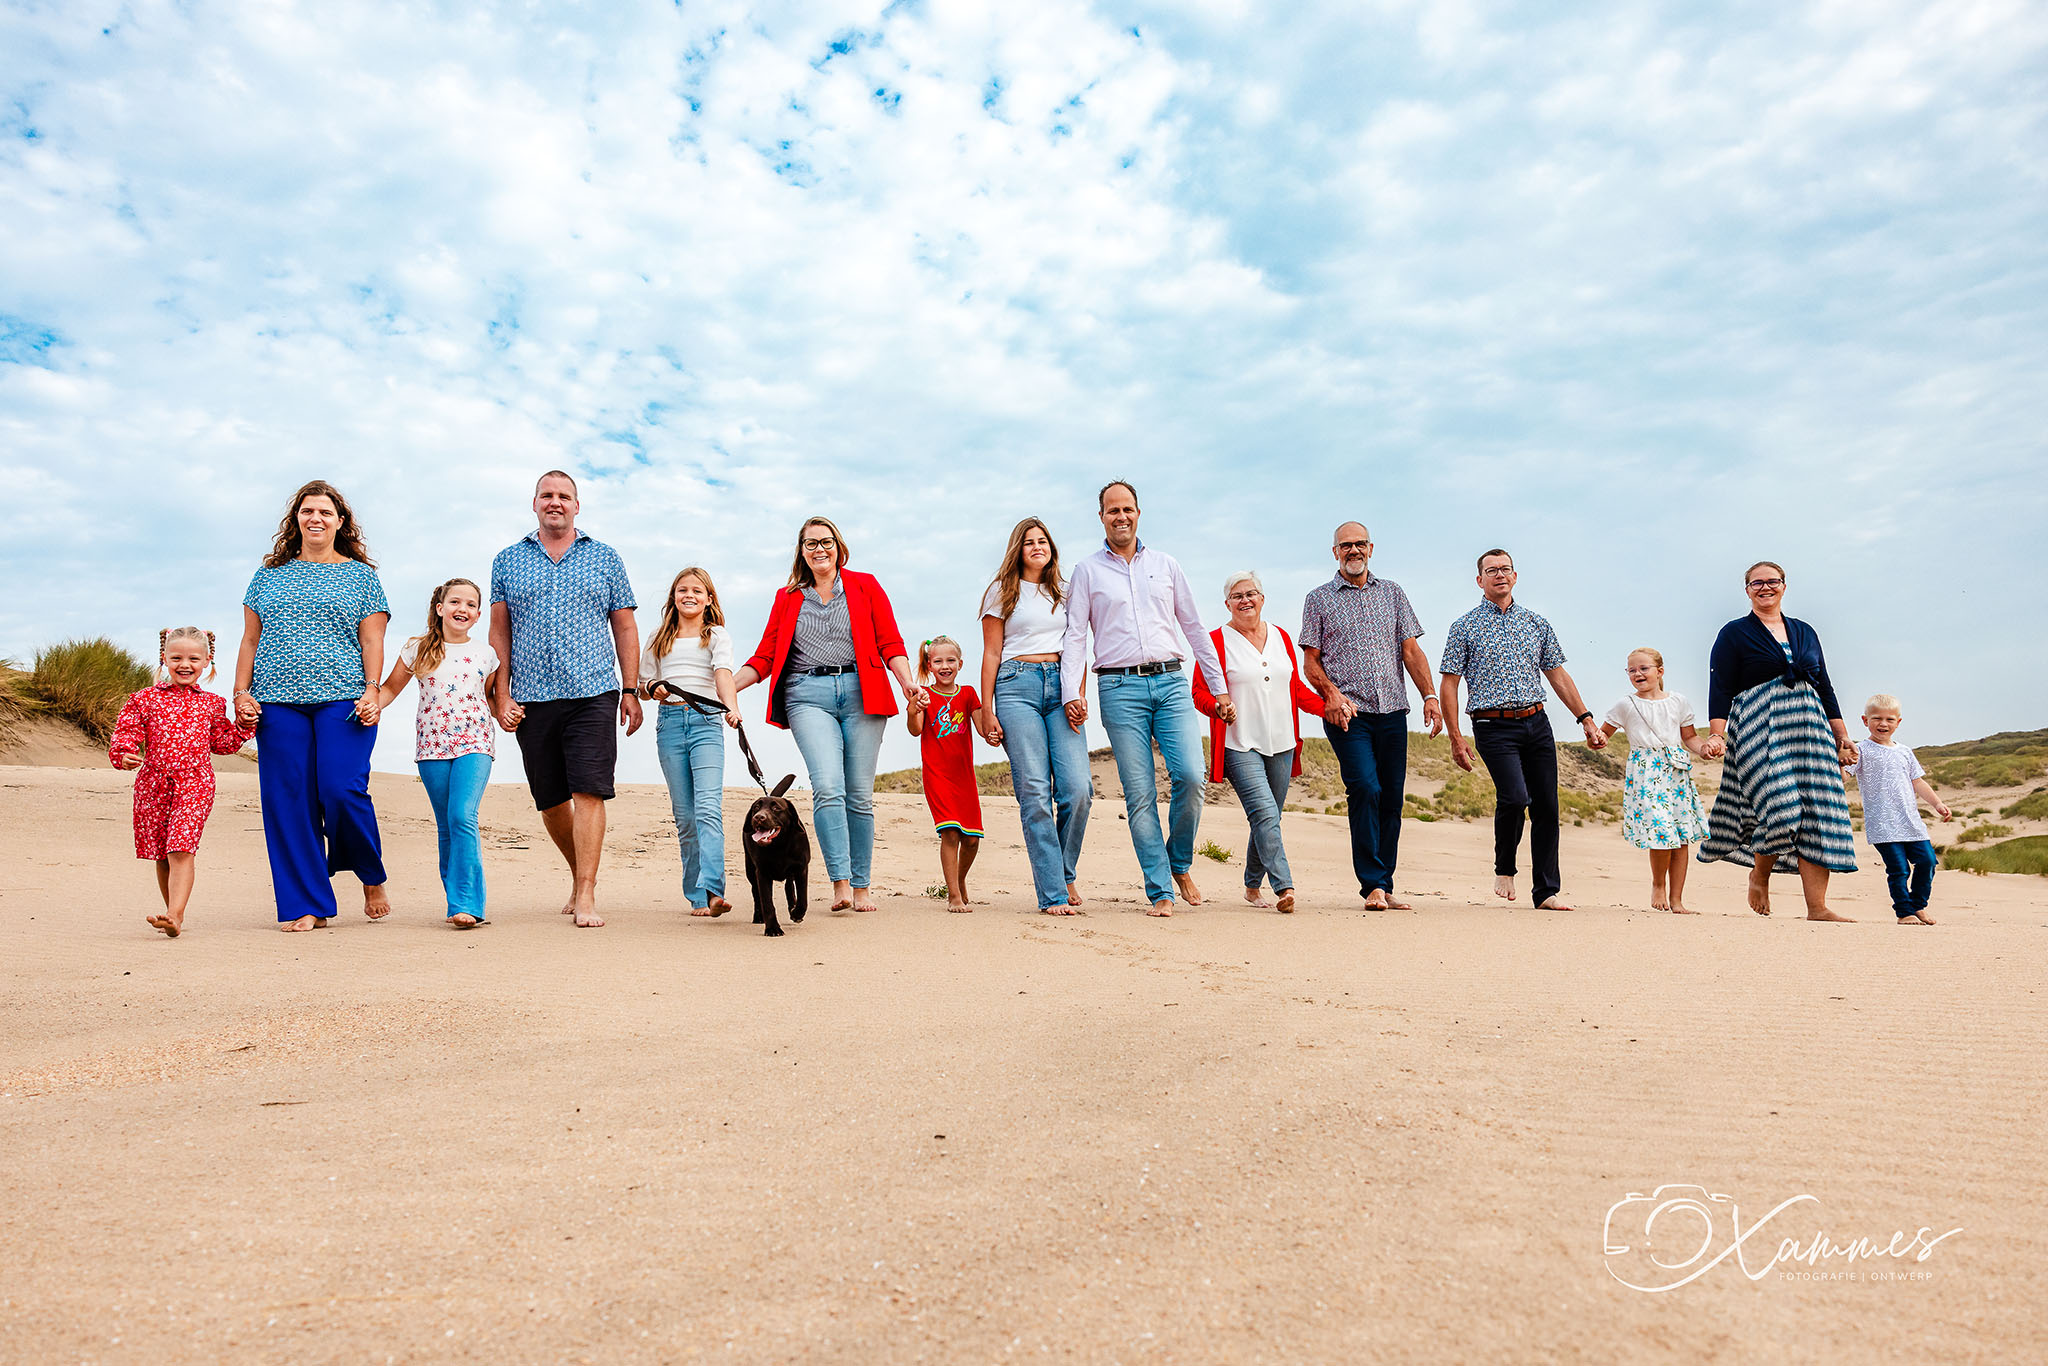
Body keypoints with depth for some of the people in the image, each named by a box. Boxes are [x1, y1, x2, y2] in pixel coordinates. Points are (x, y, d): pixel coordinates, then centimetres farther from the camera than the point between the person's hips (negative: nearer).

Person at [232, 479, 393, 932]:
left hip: (342, 700, -3)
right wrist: (241, 694, 6)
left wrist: (372, 692, -8)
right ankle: (308, 906, 5)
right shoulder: (270, 574, 18)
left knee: (341, 790, -15)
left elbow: (372, 641, 5)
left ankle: (372, 878, 10)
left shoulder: (360, 575, 11)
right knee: (287, 801, -1)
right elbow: (250, 641, 17)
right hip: (278, 703, 3)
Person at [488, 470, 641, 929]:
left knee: (589, 792, -11)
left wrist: (631, 690, 2)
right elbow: (499, 632, 10)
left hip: (593, 693, -2)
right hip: (531, 699, 2)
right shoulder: (508, 561, 12)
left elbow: (625, 628, 9)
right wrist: (502, 695, 1)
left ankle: (586, 895, -8)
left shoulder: (604, 558, 10)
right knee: (550, 801, 8)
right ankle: (580, 875, 28)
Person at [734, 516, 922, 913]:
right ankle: (840, 883, -17)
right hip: (808, 695, 0)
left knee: (860, 793, -2)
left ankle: (862, 884, 8)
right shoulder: (787, 597, 19)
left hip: (860, 692, 0)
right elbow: (766, 655, 17)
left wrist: (906, 680, -9)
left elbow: (889, 641, 7)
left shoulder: (865, 586, 14)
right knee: (827, 787, -17)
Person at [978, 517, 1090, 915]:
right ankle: (1052, 893, -6)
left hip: (1060, 687, 3)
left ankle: (1065, 872, 11)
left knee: (1077, 787, -12)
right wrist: (987, 711, 0)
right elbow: (991, 653, 7)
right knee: (1034, 792, -9)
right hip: (1017, 685, -3)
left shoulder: (1063, 594, 21)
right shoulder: (1003, 592, 11)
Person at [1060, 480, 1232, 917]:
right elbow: (1074, 635, 6)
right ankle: (1160, 891, 3)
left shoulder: (1166, 565, 15)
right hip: (1120, 688, -1)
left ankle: (1180, 863, 12)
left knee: (1190, 776, -13)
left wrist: (1220, 689, 13)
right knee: (1140, 793, -4)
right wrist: (1071, 693, -8)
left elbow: (1194, 628, 17)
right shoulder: (1087, 571, 10)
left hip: (1170, 682, 2)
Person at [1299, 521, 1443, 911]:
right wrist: (1332, 694, -13)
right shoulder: (1319, 598, 8)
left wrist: (1430, 695, -1)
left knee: (1392, 799, 3)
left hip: (1392, 710, 3)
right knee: (1365, 789, -17)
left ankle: (1384, 886, 11)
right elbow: (1310, 660, 5)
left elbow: (1411, 650, 12)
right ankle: (1372, 885, -12)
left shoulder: (1392, 593, 16)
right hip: (1347, 712, -3)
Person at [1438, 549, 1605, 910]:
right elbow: (1448, 685, 0)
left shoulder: (1536, 624, 14)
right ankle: (1504, 869, 4)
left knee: (1546, 807, 2)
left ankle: (1547, 891, 12)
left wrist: (1587, 720, 10)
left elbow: (1558, 675, 18)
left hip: (1537, 723, 4)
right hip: (1494, 727, -4)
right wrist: (1456, 738, -7)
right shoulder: (1465, 627, 3)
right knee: (1514, 796, -21)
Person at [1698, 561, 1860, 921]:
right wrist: (1717, 735, -15)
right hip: (1760, 729, -5)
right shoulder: (1734, 634, 6)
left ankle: (1817, 907, -6)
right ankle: (1759, 875, 7)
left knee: (1819, 814, -6)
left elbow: (1825, 689, 22)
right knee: (1781, 808, -21)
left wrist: (1843, 738, 16)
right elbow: (1720, 690, -2)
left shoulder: (1805, 632, 20)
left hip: (1810, 728, 5)